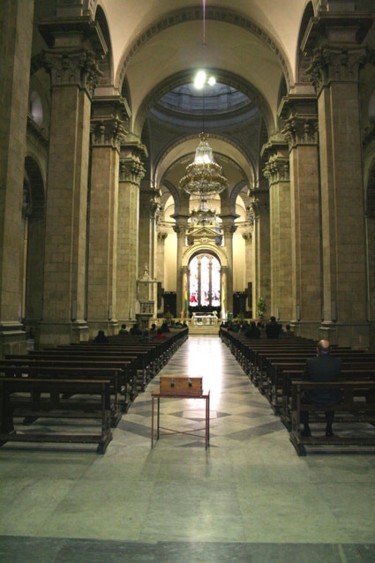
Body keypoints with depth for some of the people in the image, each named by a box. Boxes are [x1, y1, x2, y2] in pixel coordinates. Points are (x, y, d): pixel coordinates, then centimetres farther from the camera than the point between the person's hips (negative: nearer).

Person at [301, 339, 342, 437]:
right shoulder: (337, 361, -10)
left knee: (303, 398, 31)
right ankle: (329, 428, 41)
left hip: (314, 399, -2)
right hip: (333, 401, 2)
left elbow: (304, 379, -2)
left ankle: (306, 429, 34)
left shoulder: (310, 361, -17)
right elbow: (337, 378, 5)